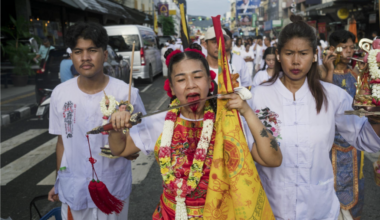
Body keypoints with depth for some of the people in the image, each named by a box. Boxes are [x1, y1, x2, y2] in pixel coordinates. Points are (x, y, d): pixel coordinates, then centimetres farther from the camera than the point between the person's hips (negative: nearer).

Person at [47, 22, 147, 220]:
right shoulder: (60, 94, -5)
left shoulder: (126, 93, -15)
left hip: (113, 189, -2)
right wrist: (58, 181, 12)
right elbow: (62, 140, 7)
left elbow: (142, 136, -3)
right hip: (73, 190, 2)